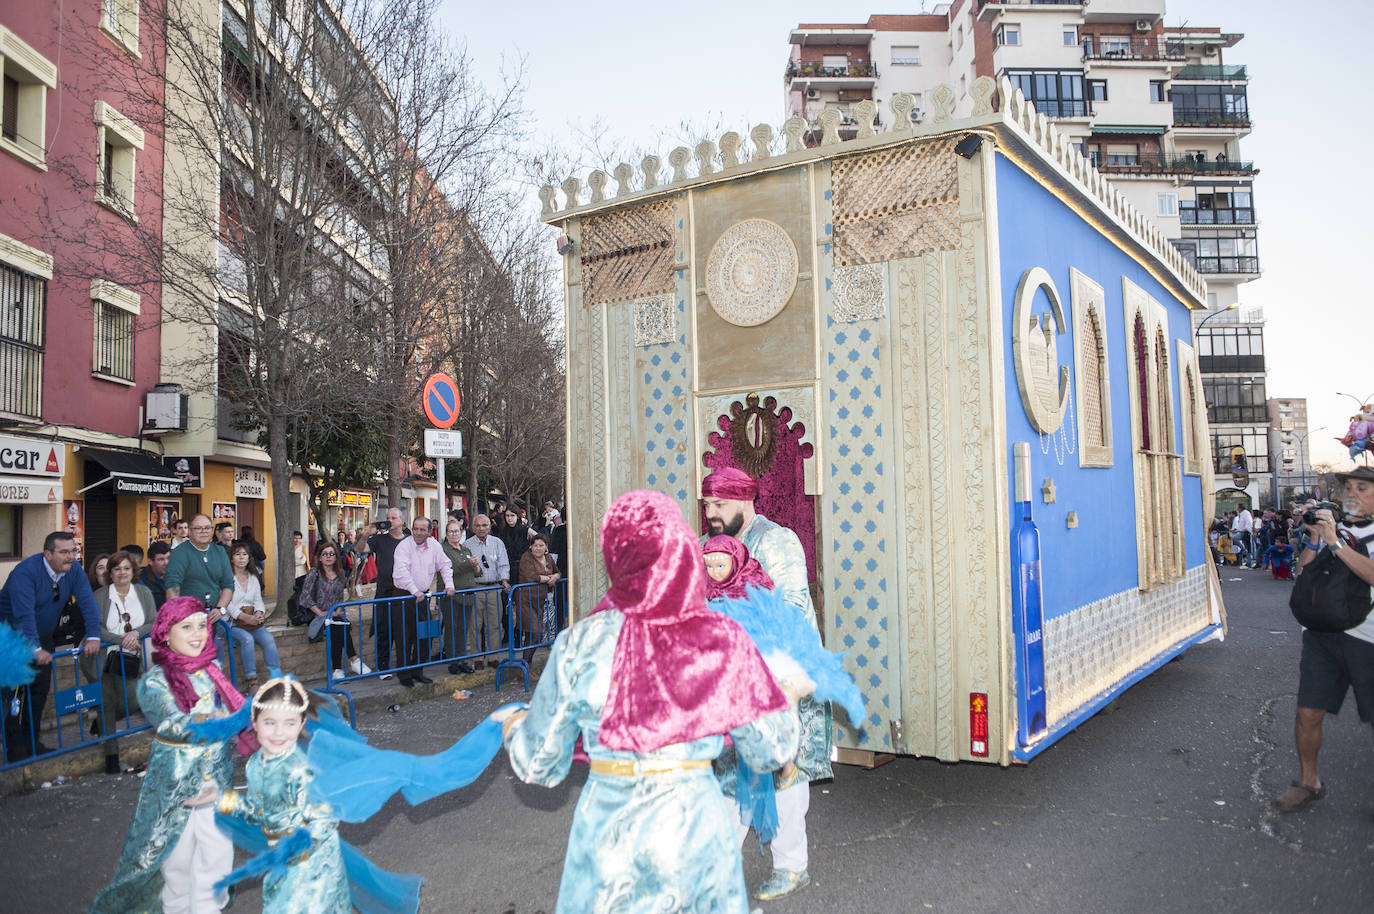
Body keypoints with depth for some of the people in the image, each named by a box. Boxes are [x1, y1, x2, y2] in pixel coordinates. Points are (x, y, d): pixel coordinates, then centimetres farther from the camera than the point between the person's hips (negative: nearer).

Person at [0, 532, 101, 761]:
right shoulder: (26, 572, -27)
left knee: (40, 689, 5)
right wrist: (35, 650, -39)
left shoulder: (74, 571, -9)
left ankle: (31, 742, 14)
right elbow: (24, 614, -34)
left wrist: (93, 637, -24)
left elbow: (88, 602, -13)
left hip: (42, 637, 6)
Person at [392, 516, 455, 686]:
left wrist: (449, 585, 3)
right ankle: (404, 674, 9)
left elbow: (445, 565, 15)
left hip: (423, 596, 5)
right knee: (404, 638, -2)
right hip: (404, 597, -5)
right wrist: (415, 591, -30)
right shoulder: (404, 546, -12)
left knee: (424, 636, 8)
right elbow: (402, 571, -23)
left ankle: (417, 671, 21)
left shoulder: (434, 545, 4)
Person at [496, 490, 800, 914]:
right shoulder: (723, 640, -10)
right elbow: (771, 752, -3)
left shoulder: (582, 645, -12)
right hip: (695, 825, 1)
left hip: (607, 831, 0)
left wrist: (513, 726, 21)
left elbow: (540, 765, -1)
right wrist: (787, 697, 16)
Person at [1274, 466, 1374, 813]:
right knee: (1308, 714, 4)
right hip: (1322, 634, 4)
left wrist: (1333, 541, -22)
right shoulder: (1333, 529, 12)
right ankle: (1308, 782, 22)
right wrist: (1314, 539, -3)